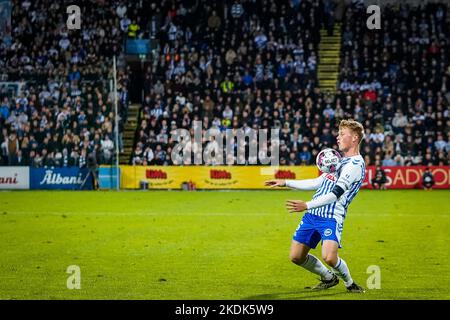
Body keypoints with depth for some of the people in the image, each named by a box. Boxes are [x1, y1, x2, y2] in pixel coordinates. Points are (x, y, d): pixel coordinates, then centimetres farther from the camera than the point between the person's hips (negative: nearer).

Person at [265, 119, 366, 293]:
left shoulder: (355, 164, -10)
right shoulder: (340, 161, 20)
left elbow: (336, 193, -20)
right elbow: (317, 183, 28)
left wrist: (307, 205, -28)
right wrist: (285, 183, 25)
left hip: (331, 218, -9)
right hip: (313, 215, 9)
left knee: (329, 257, -26)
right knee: (296, 257, 6)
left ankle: (349, 283, 3)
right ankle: (329, 278, 27)